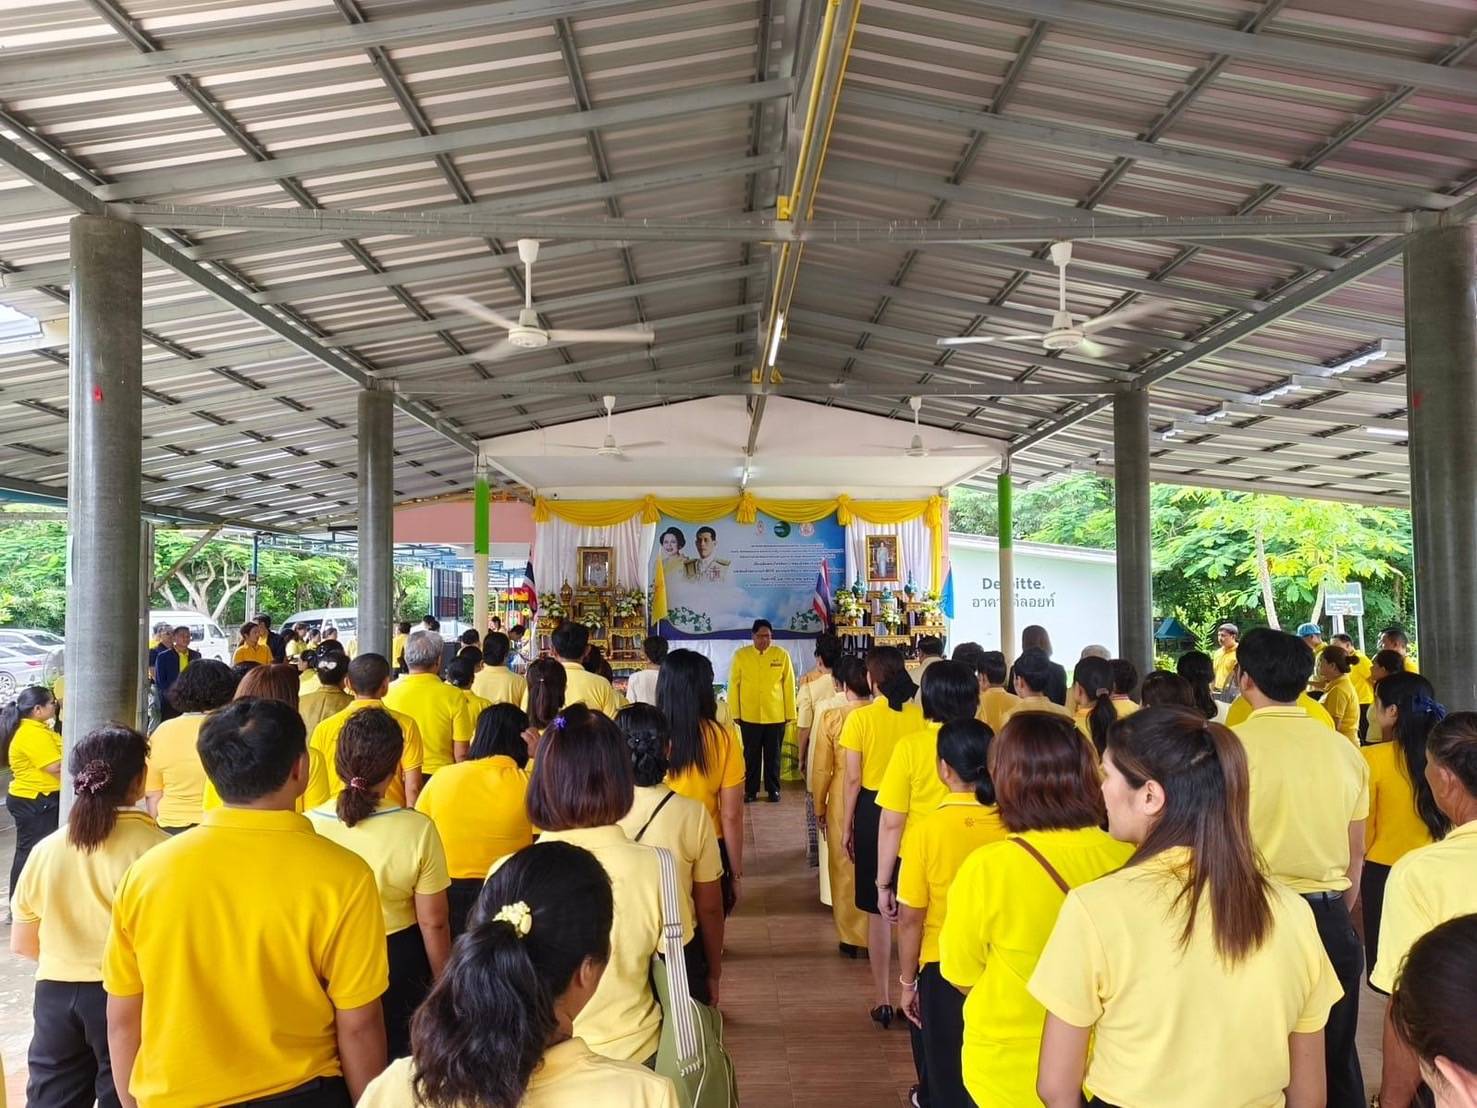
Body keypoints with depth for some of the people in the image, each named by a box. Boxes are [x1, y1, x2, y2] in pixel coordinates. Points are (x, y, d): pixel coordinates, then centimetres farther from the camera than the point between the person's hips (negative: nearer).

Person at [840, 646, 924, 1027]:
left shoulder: (860, 718, -9)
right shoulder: (920, 716, -4)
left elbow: (853, 779, -8)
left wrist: (847, 825, 3)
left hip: (872, 812, -2)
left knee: (878, 911, 9)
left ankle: (883, 1000, 16)